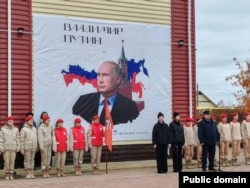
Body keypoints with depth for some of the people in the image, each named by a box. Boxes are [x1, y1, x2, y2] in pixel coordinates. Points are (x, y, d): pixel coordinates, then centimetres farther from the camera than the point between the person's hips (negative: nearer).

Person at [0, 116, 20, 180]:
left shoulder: (16, 129, 9)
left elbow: (18, 139, 10)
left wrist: (18, 147, 4)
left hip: (13, 148, 2)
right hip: (6, 148, -2)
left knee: (12, 161, 0)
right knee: (6, 161, -4)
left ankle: (11, 174, 8)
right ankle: (7, 174, 6)